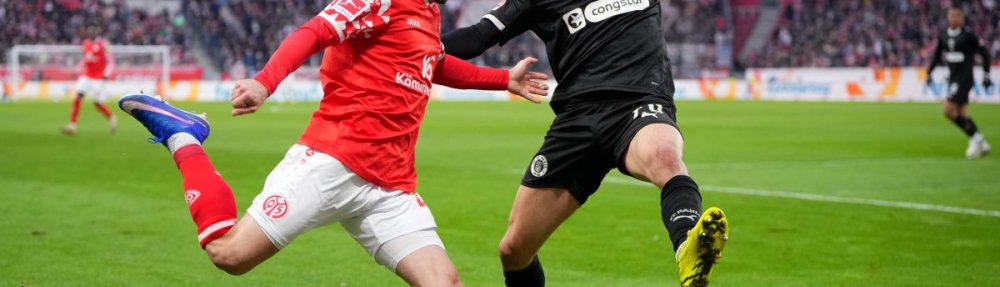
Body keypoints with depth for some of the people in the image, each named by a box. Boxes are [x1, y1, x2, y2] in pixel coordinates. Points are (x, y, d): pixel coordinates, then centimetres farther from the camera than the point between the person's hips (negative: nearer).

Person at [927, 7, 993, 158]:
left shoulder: (968, 35, -12)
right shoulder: (943, 35, 6)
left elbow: (984, 53, -5)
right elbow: (937, 55, 19)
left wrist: (986, 75, -5)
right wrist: (929, 73, 12)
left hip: (965, 77, -7)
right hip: (953, 77, 7)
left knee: (949, 110, -16)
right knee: (962, 115, 9)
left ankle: (975, 138, -4)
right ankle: (981, 144, 19)